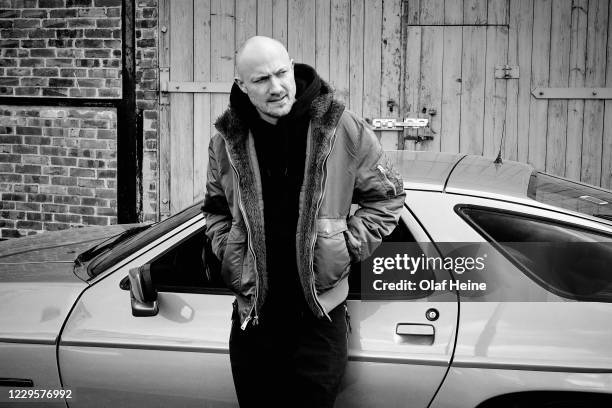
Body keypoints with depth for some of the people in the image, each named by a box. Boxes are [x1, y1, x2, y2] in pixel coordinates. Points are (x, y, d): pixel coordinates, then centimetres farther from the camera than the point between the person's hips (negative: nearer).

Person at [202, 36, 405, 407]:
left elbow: (387, 197, 4)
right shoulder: (228, 141, -1)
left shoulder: (343, 130, -8)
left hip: (320, 319, -2)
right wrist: (231, 256, 3)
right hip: (252, 318, 3)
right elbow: (216, 209, 17)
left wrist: (347, 247, -5)